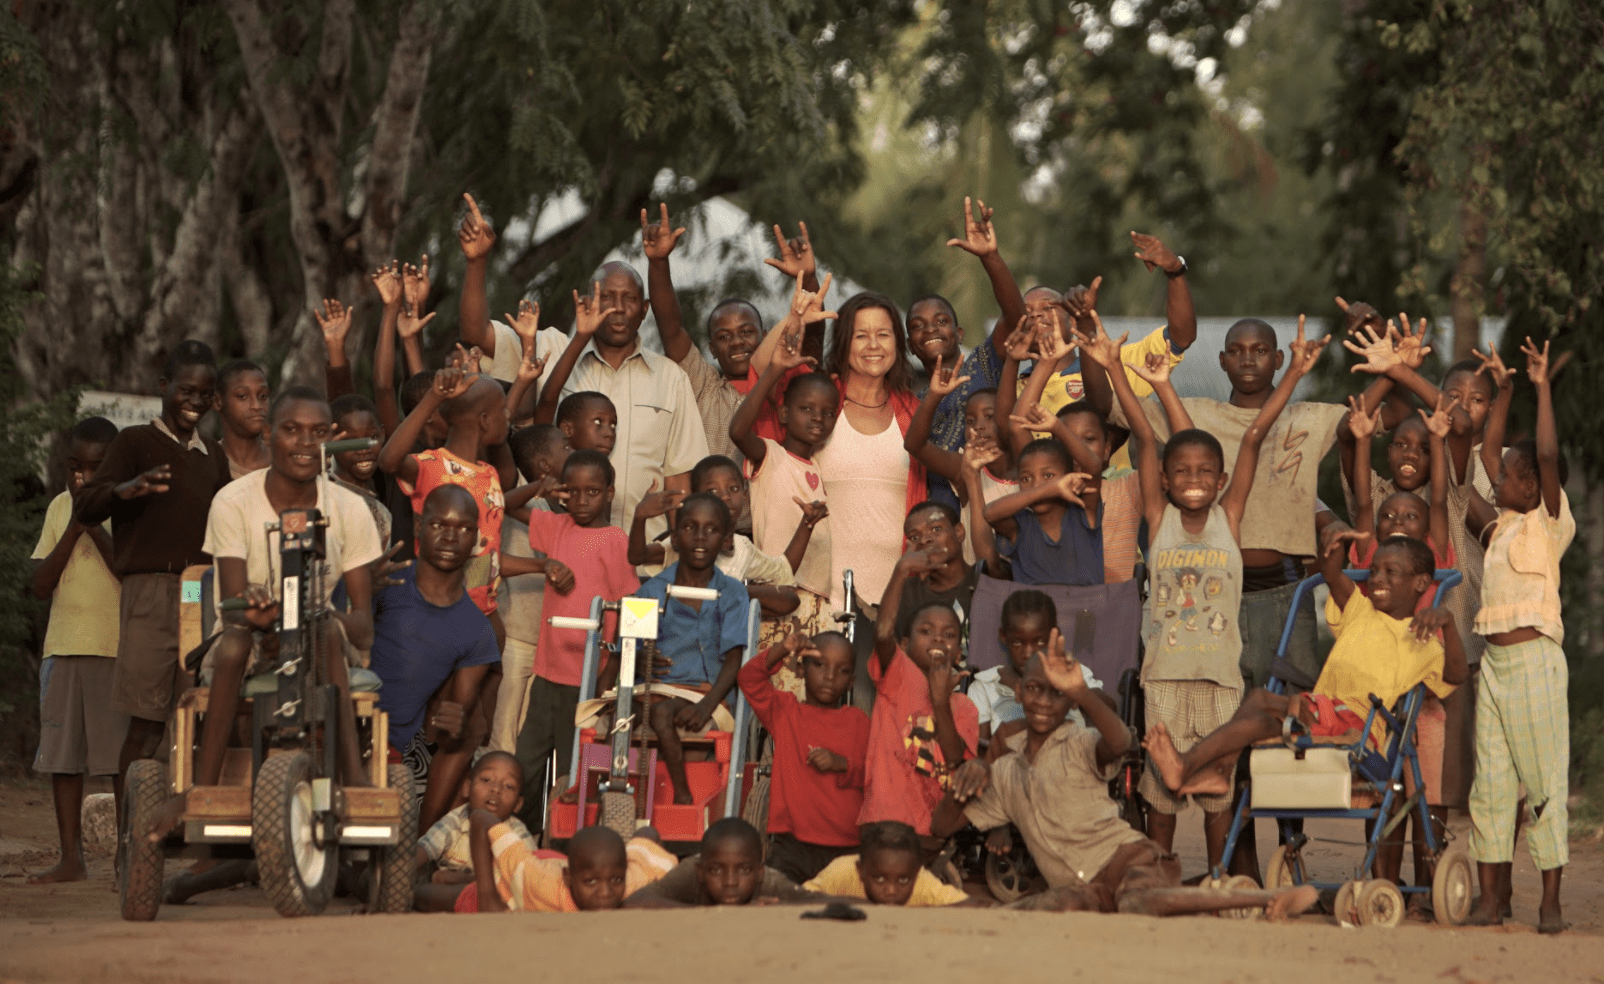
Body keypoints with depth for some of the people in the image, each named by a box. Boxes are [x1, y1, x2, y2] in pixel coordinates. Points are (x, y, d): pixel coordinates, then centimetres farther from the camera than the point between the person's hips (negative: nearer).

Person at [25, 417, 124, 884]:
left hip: (118, 647, -5)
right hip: (63, 647, 5)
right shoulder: (59, 507, 13)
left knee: (122, 756, -4)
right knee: (62, 757, 4)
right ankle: (71, 859, 10)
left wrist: (95, 525, -15)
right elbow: (40, 585, 6)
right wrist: (73, 529, -4)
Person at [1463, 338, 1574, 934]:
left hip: (1534, 660, -7)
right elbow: (1488, 448, 23)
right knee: (1489, 784, 5)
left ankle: (1550, 904, -2)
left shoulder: (1551, 523, -4)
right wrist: (1504, 389, 19)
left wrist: (1542, 387, -15)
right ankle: (1489, 901, 7)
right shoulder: (1503, 523, 14)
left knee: (1543, 781, -4)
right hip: (1494, 660, 7)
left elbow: (1548, 455, -18)